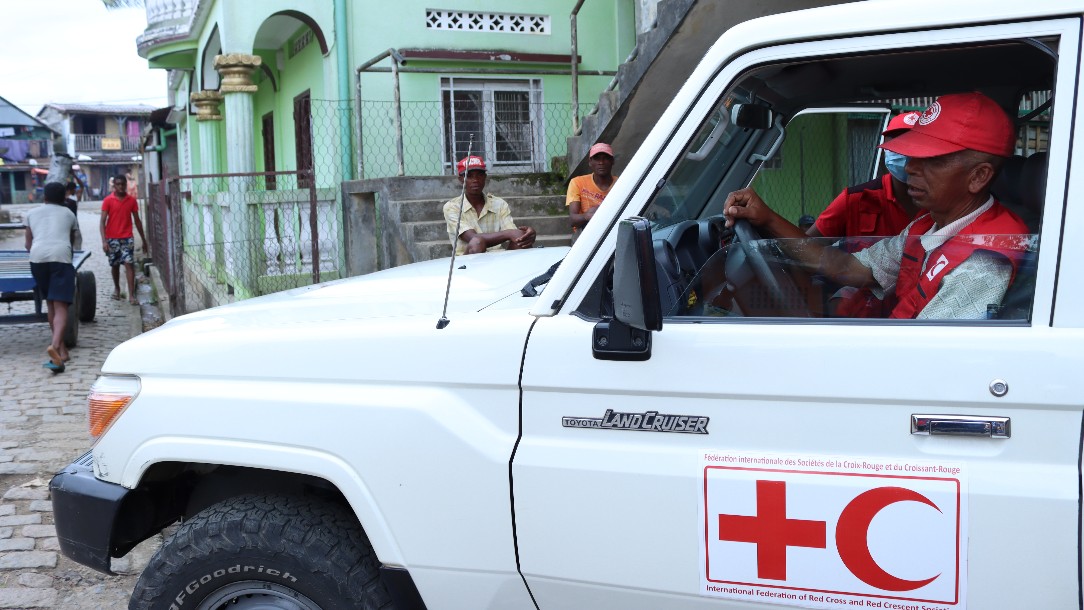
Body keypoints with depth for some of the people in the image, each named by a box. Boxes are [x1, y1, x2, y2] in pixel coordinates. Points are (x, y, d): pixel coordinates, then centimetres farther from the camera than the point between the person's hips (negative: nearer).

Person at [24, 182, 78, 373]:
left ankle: (61, 348, 21)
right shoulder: (69, 214, 22)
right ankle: (55, 346, -30)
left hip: (37, 257, 2)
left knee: (50, 303, 17)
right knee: (61, 306, -8)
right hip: (61, 257, -2)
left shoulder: (32, 213, 24)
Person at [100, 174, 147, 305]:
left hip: (127, 238, 0)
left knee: (129, 264, -11)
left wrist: (143, 238, 14)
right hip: (112, 238, 0)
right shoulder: (108, 201, -3)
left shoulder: (132, 200, 3)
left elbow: (137, 220, 11)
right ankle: (116, 288, 37)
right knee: (114, 265, 13)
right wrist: (104, 240, -16)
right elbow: (102, 221, -6)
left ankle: (131, 295, -14)